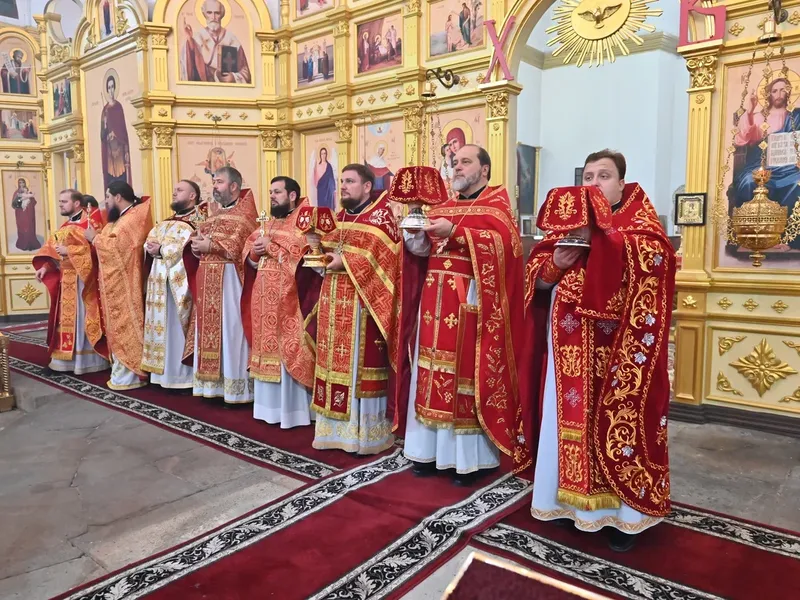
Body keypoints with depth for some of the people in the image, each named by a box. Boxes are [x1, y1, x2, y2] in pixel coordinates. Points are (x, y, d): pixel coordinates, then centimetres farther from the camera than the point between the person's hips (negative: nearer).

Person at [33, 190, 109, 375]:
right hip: (66, 279, 8)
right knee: (67, 318, 10)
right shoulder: (64, 226, 18)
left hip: (83, 279, -8)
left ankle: (88, 359, 3)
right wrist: (45, 267, 2)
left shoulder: (90, 222, -8)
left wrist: (69, 250, -18)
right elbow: (53, 249, 17)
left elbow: (95, 246, -21)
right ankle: (67, 358, 17)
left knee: (83, 317, -4)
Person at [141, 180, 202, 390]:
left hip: (179, 282, -8)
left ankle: (182, 375, -1)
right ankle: (164, 371, 16)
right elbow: (149, 241, 15)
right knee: (162, 325, 9)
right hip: (160, 281, 8)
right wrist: (150, 248, -7)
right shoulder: (167, 222, 22)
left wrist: (161, 250, -14)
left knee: (177, 327, -7)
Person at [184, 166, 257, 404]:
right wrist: (196, 242, -5)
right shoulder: (214, 214, 22)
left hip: (229, 279, -8)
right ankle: (212, 380, 16)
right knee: (209, 327, 8)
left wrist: (209, 245, -15)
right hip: (207, 279, 8)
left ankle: (234, 384, 1)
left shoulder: (245, 211, -4)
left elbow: (238, 244, -17)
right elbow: (198, 238, 17)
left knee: (230, 329, -6)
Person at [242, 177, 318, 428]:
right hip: (265, 298, 8)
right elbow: (248, 256, 18)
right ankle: (270, 405, 19)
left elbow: (304, 249, -19)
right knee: (268, 347, 10)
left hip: (288, 298, -7)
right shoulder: (267, 224, 20)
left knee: (288, 349, -7)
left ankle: (292, 408, 1)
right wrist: (254, 252, -4)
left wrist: (272, 247, -13)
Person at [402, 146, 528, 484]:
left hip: (471, 303, -6)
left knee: (468, 372, -3)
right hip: (436, 300, 6)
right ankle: (433, 448, 15)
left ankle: (469, 455, 7)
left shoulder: (496, 204, 1)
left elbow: (502, 243, -17)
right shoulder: (443, 207, 20)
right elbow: (422, 248, 14)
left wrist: (456, 232, -21)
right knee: (436, 371, 6)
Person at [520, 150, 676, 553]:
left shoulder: (639, 219, 4)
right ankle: (573, 498, 24)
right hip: (570, 346, 4)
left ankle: (625, 511, 15)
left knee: (617, 421, 1)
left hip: (616, 350, -3)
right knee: (569, 420, 9)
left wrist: (598, 237, -28)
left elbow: (655, 255, -19)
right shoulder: (568, 217, 14)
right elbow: (536, 278, 7)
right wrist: (555, 264, -15)